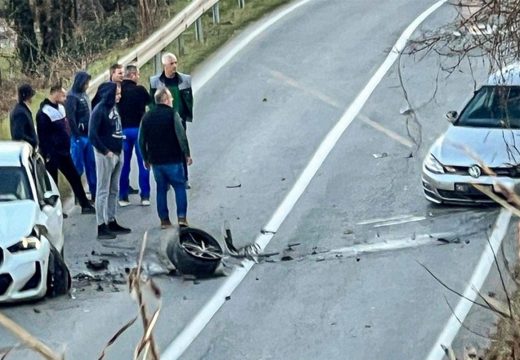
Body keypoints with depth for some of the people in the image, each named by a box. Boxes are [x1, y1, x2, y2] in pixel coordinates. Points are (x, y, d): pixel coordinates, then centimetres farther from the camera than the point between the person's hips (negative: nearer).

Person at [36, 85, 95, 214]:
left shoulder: (60, 107, 10)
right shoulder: (44, 113, -17)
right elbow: (42, 136, -18)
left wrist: (68, 145, 16)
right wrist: (47, 154, -18)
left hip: (64, 152, 8)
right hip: (53, 155, -8)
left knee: (74, 178, 12)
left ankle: (85, 205, 18)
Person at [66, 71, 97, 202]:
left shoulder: (84, 95, 14)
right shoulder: (72, 97, -11)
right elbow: (70, 117, -17)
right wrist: (77, 135, -16)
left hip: (88, 136, 8)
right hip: (78, 137, -8)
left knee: (91, 165, 10)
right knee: (78, 167, -1)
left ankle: (94, 194, 15)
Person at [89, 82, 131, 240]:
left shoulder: (113, 107, 8)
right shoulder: (100, 110, -16)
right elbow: (92, 135, -19)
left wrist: (119, 150, 8)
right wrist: (105, 151, -18)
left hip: (117, 154, 8)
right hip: (105, 155, -8)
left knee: (114, 191, 16)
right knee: (103, 191, -3)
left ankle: (111, 222, 26)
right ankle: (101, 227, 0)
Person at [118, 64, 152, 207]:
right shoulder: (140, 90, -10)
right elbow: (149, 101, 5)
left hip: (123, 130, 3)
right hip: (138, 129, -3)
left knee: (124, 164, 9)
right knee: (143, 163, 6)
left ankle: (123, 197, 10)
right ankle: (145, 196, 5)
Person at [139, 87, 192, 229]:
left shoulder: (147, 117, 8)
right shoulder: (172, 114, -8)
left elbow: (141, 141, 11)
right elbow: (181, 136, -14)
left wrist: (146, 159, 20)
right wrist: (187, 154, -6)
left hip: (155, 160, 4)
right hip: (173, 159, -4)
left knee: (161, 188, 12)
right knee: (179, 186, 4)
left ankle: (164, 219, 9)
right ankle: (181, 217, -6)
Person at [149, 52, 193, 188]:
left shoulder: (185, 79, 1)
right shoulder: (155, 81, -3)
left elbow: (189, 100, 6)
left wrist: (188, 116, 2)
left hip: (179, 120, 1)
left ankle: (184, 179, 12)